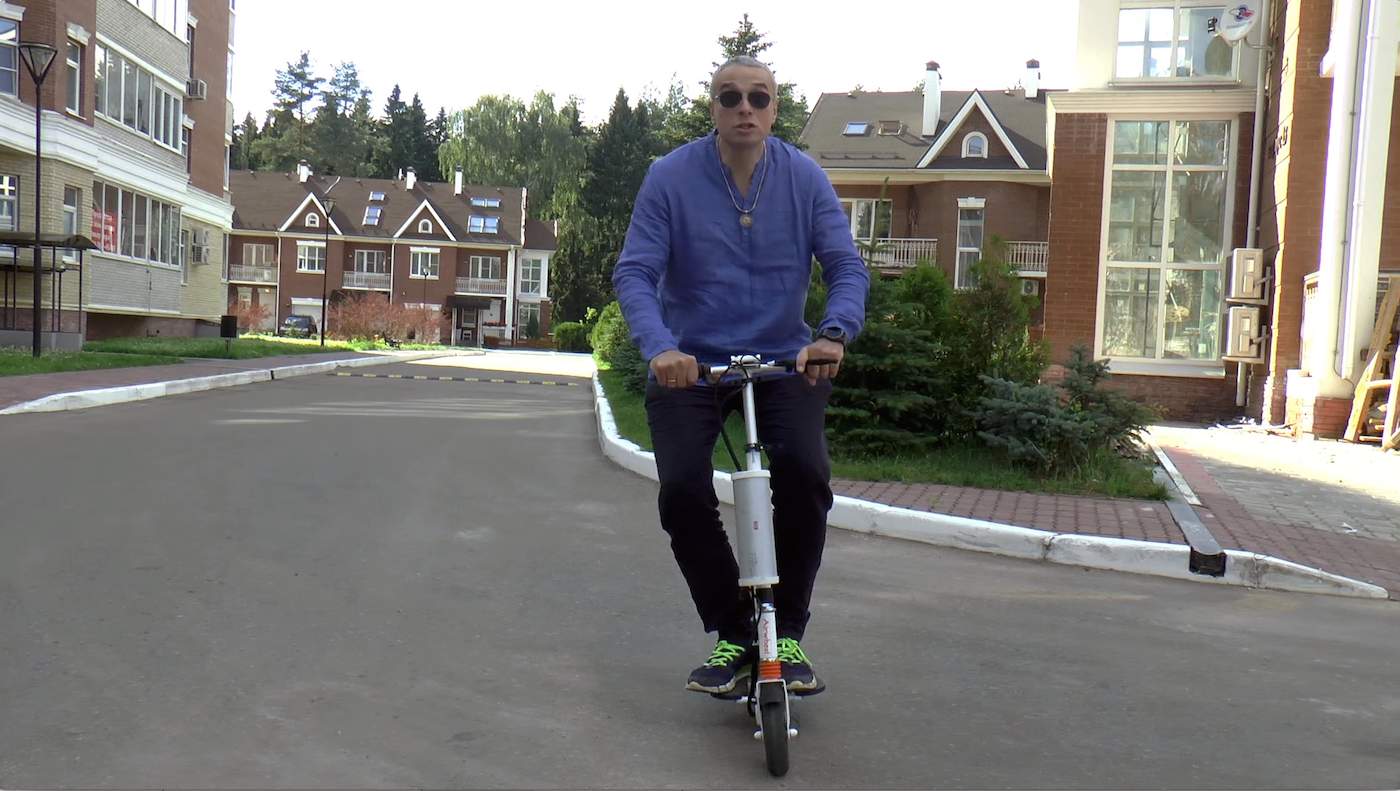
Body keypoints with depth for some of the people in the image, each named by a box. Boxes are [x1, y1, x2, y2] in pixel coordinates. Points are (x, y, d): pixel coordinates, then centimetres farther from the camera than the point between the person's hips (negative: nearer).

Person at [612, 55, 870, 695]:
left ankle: (788, 632, 0)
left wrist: (833, 334, -30)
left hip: (785, 361, 1)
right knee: (682, 491, -17)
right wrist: (659, 347, -33)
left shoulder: (805, 179, -3)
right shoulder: (671, 177, -7)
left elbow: (846, 267, -8)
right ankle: (732, 635, 6)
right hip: (690, 365, 0)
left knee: (805, 474, -22)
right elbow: (635, 272, -13)